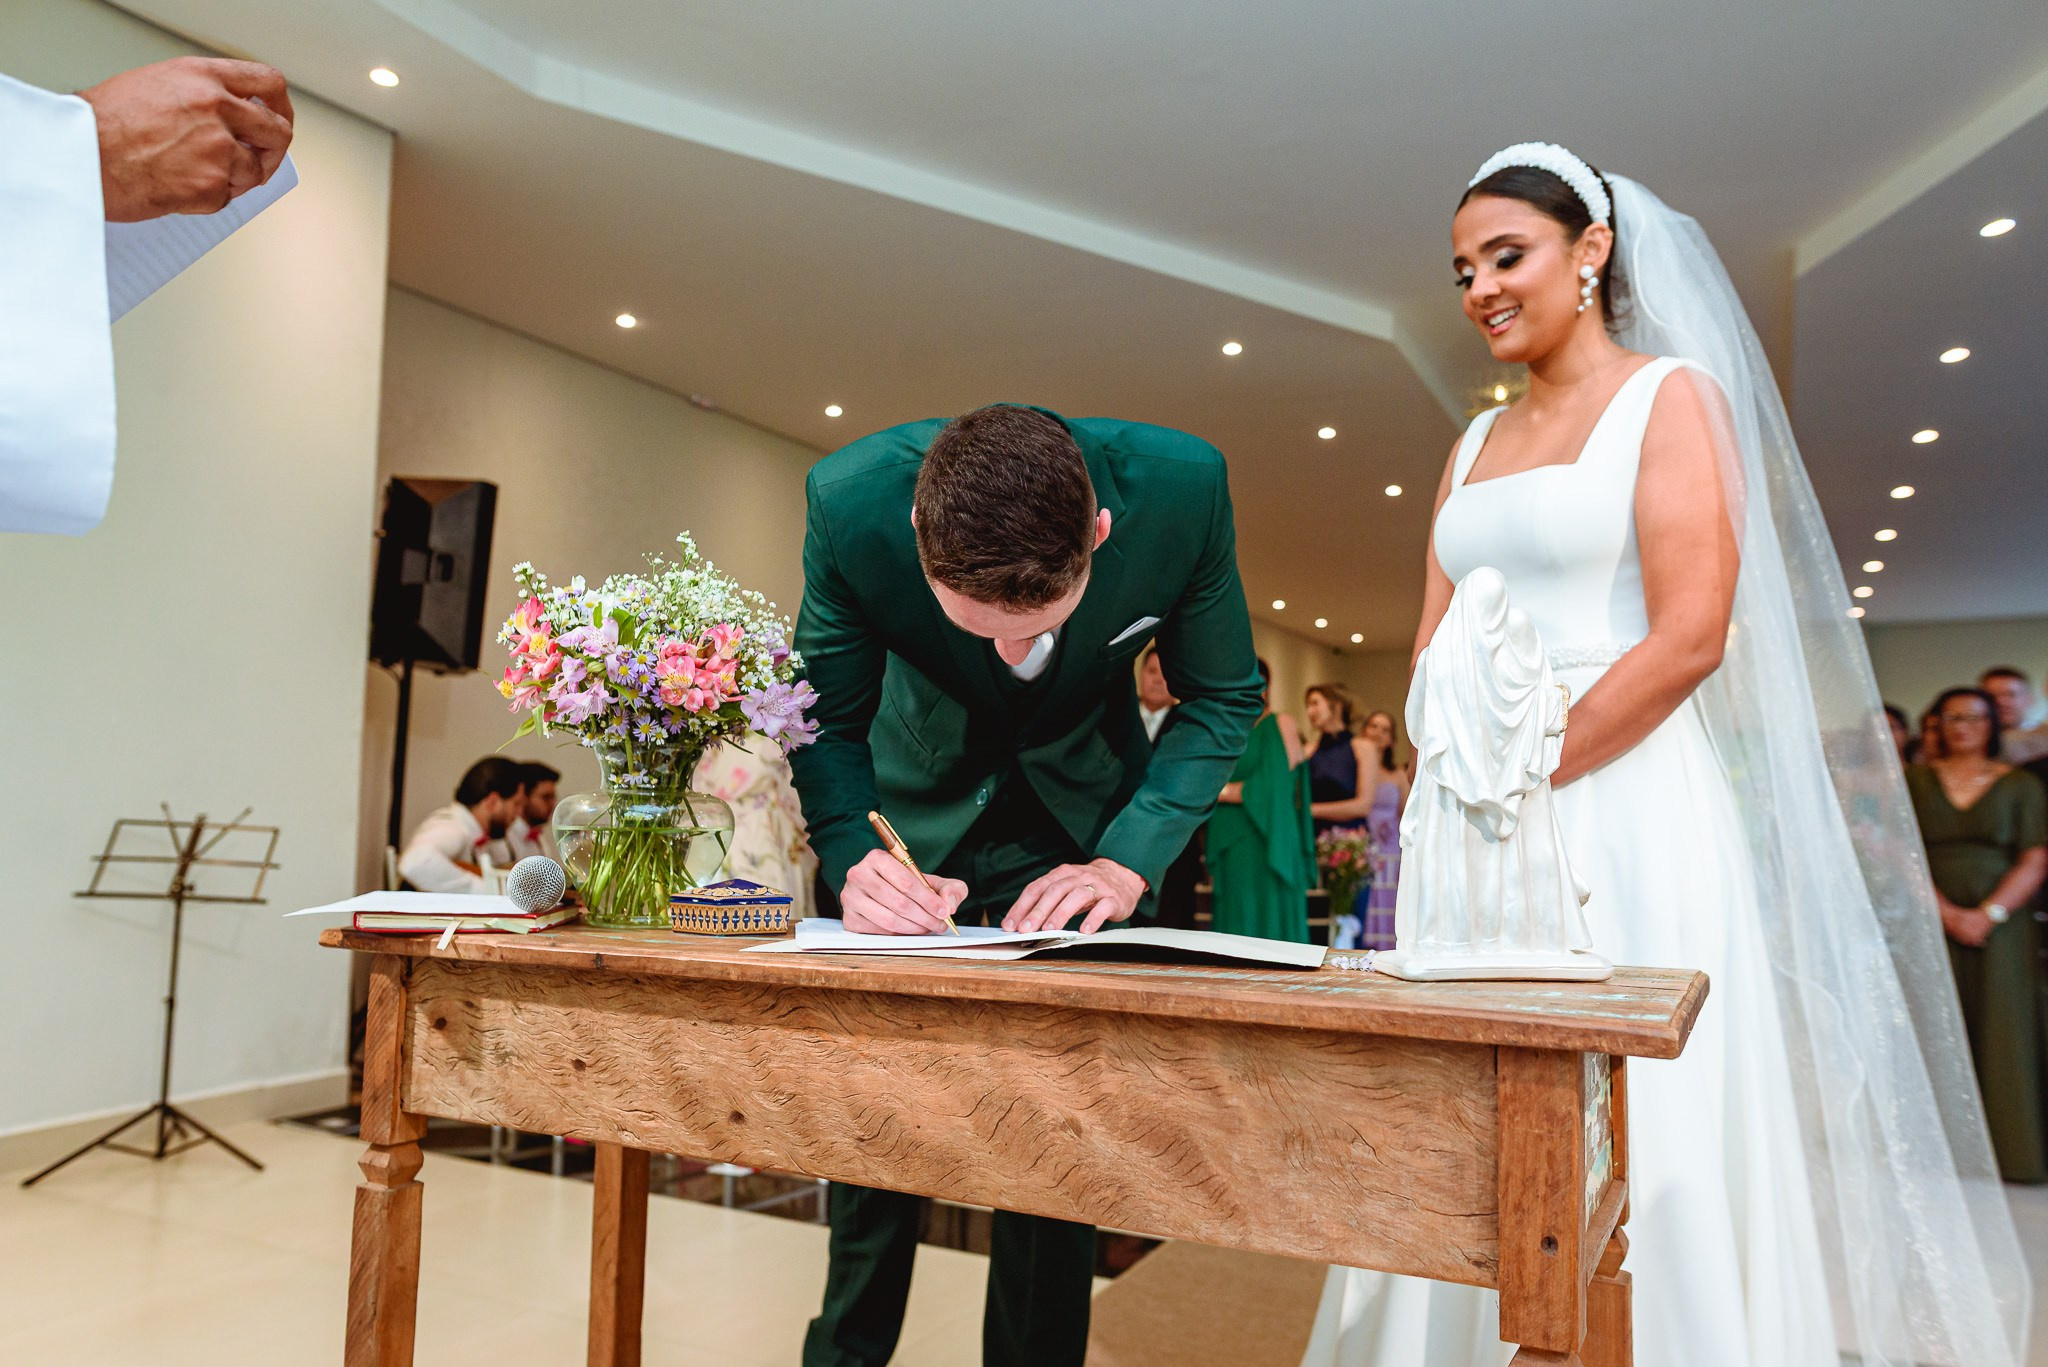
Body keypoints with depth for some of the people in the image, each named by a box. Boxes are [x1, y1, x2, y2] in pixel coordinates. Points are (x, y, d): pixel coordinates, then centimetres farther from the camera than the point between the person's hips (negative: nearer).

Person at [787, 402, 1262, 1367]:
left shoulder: (1182, 489, -29)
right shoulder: (852, 500, -30)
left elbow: (1222, 697, -13)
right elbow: (829, 716, -13)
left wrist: (1128, 860, -26)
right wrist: (851, 860, -32)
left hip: (1079, 810, 0)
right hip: (915, 804, 1)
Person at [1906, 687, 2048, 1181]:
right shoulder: (1915, 780, 8)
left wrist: (1989, 913, -13)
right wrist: (1946, 912, -11)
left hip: (2000, 927, 0)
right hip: (1932, 924, 0)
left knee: (2001, 1033, -2)